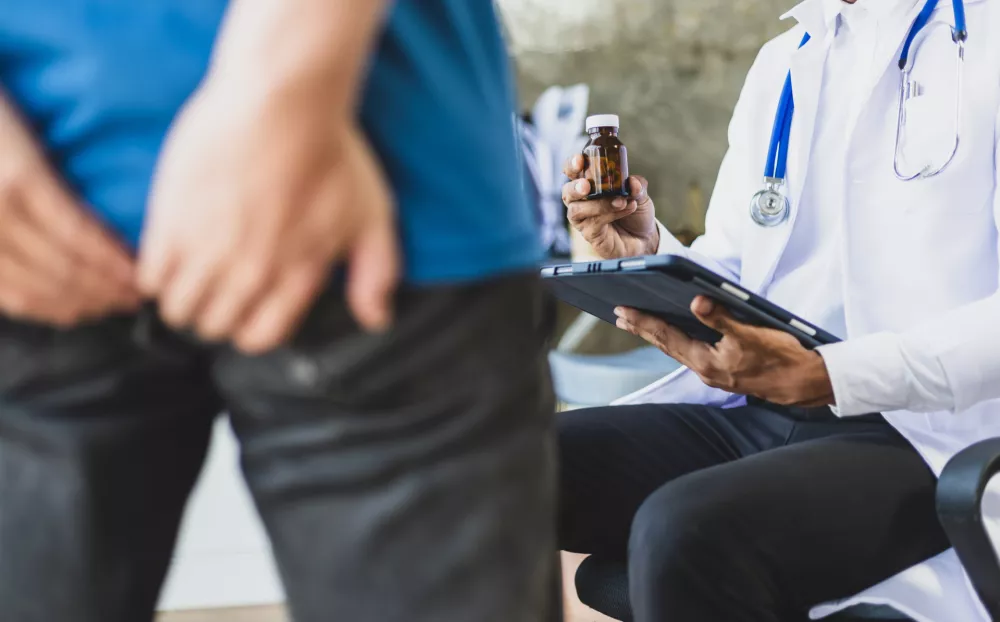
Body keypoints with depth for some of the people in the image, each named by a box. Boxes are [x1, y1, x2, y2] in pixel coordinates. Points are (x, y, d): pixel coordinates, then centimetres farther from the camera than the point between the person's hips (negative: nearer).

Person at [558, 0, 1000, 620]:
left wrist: (823, 375, -27)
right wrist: (651, 256, -2)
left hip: (923, 431, -6)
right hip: (752, 412, 6)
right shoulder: (779, 63, 17)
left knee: (686, 530, -33)